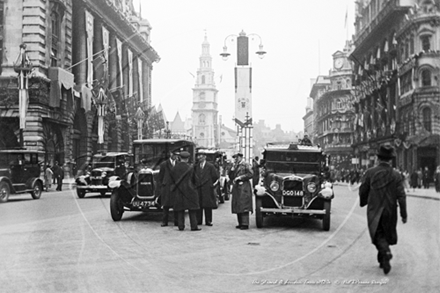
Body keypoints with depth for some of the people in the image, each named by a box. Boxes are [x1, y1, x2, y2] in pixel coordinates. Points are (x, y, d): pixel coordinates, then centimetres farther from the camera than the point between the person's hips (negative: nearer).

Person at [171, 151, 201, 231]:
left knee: (180, 208, 8)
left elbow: (174, 177, 8)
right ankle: (193, 226, -2)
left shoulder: (175, 167, 0)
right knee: (192, 208, 1)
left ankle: (181, 226, 6)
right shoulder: (189, 168, -9)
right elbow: (192, 178, 1)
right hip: (188, 189, -3)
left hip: (178, 190, 3)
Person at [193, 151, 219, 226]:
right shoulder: (196, 167, 7)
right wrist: (195, 184, 9)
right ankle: (198, 220, 8)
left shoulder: (210, 166, -4)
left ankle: (208, 221, 5)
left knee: (208, 205, 0)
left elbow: (216, 176, 1)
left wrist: (213, 184, 1)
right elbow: (194, 177, 17)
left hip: (207, 189, -3)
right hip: (198, 189, 3)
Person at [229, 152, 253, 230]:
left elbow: (250, 174, -12)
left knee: (243, 205, -12)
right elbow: (231, 177, 18)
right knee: (237, 206, 6)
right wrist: (232, 169, 2)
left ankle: (245, 224, -12)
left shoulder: (245, 165, -2)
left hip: (243, 187, -8)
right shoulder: (235, 166, 20)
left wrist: (240, 177, -14)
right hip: (236, 188, 8)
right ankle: (240, 223, 10)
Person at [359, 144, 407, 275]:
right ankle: (382, 260, 28)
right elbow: (401, 196, -8)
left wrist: (363, 202, 20)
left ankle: (386, 252, -25)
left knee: (378, 235, 2)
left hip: (374, 211, -2)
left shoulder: (370, 172, -8)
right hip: (390, 211, 2)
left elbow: (362, 191, -1)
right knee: (387, 234, 19)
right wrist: (404, 214, -1)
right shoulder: (396, 175, -6)